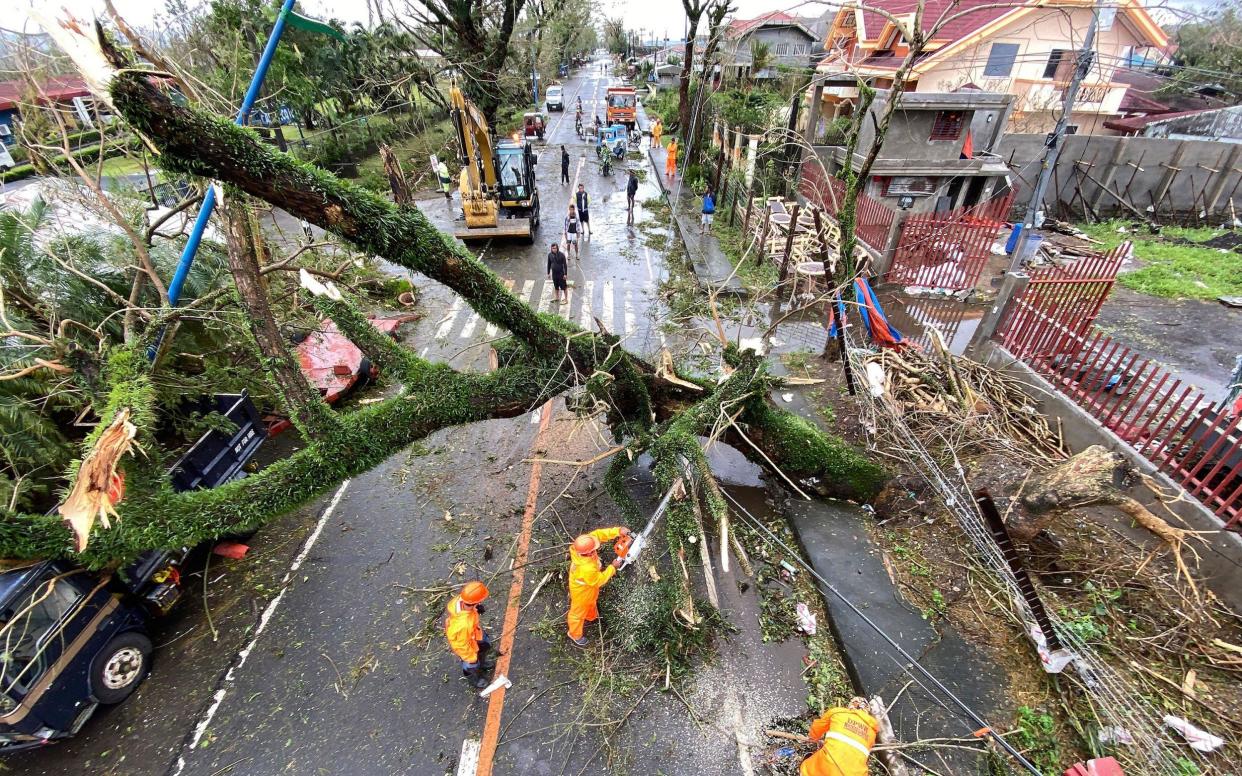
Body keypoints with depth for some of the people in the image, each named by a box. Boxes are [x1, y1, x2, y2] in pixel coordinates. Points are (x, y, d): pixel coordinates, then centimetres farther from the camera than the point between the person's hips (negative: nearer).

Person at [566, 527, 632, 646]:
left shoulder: (581, 546, -33)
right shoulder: (587, 569, -48)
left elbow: (598, 534, -23)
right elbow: (599, 580, -27)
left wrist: (618, 531, -33)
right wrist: (613, 567, -18)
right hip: (582, 591, -6)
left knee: (591, 602, 36)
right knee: (579, 612, 24)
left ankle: (591, 617, 67)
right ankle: (575, 635, 52)